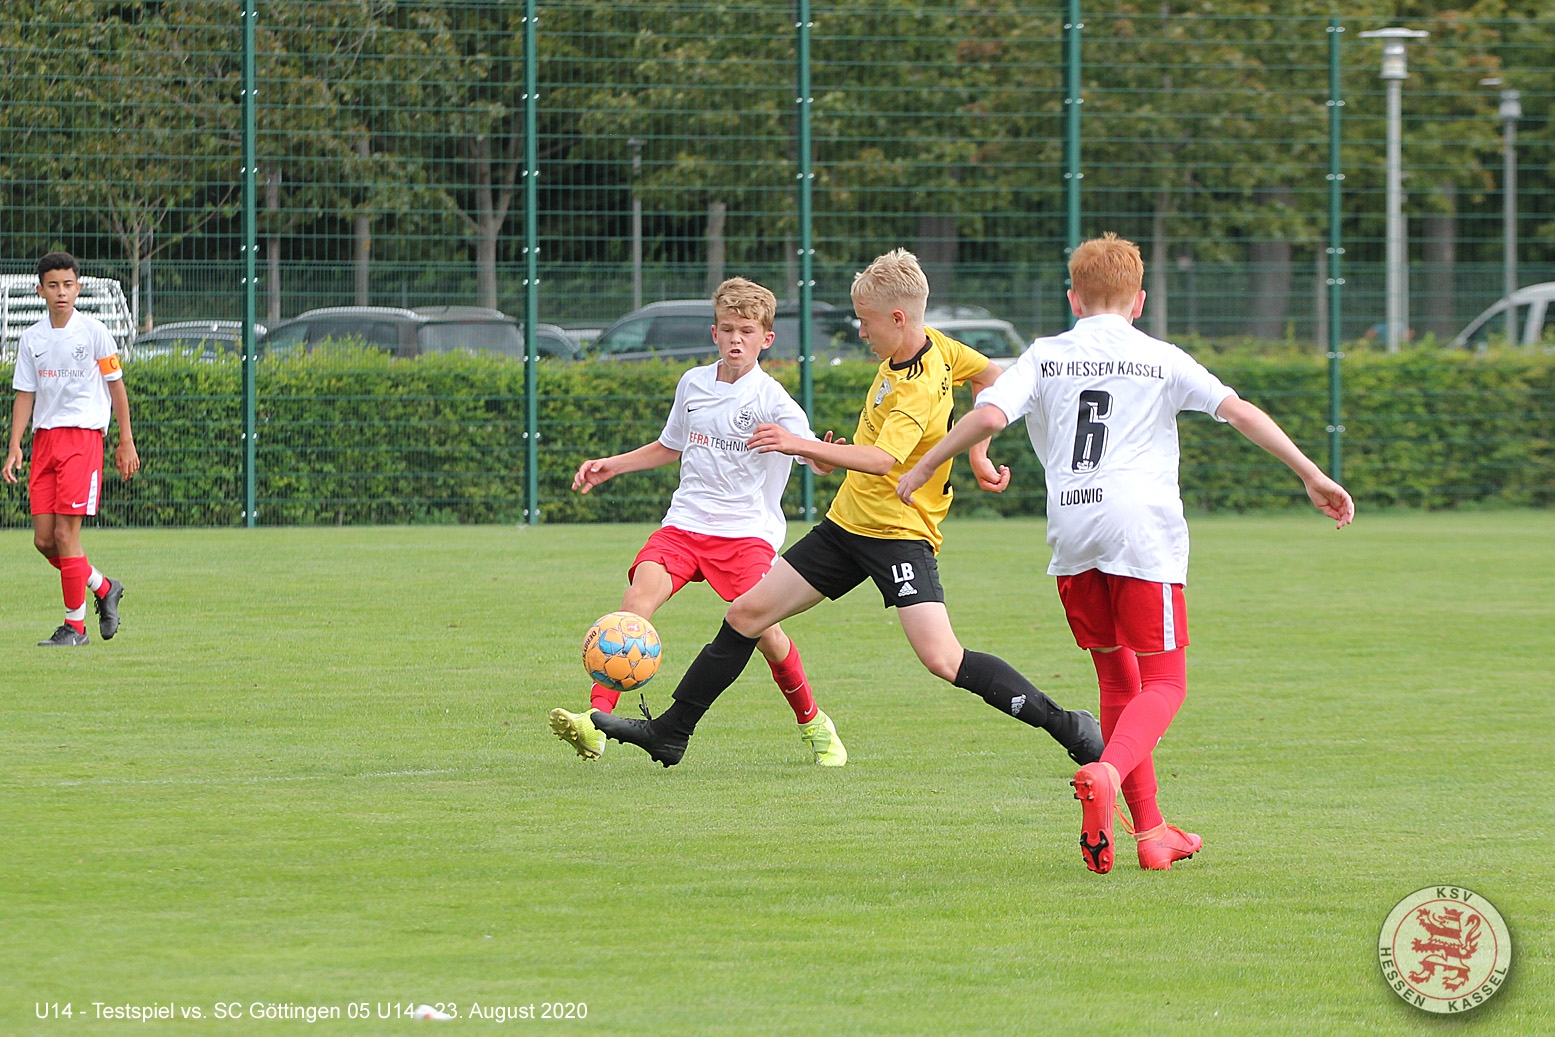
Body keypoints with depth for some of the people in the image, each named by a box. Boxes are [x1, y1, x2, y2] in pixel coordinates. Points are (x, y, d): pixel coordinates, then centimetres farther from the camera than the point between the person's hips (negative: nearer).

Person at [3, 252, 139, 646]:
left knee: (65, 532, -12)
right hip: (44, 438, 5)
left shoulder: (93, 332, -2)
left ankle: (75, 625, -3)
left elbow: (116, 387, 3)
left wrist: (126, 443, 1)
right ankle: (103, 587, 24)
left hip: (83, 436, -5)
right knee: (43, 538, 0)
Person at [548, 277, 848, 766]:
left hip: (748, 530, -4)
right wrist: (610, 465, 23)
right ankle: (596, 721, -31)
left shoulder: (771, 399, -6)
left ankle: (814, 724, 12)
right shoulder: (694, 384, 11)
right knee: (641, 592, -22)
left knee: (762, 628, -18)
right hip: (686, 522, 4)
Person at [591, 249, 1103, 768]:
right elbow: (990, 374, 18)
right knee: (746, 613, 7)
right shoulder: (933, 345, 2)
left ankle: (1067, 727, -12)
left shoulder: (918, 391, -24)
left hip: (899, 533, -9)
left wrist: (805, 446, -46)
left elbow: (882, 459, -39)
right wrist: (977, 452, 19)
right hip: (849, 522, 9)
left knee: (943, 659, -23)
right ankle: (670, 731, 16)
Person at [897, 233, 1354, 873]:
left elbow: (990, 415, -2)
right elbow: (1240, 412, 2)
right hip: (1142, 531, -3)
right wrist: (1312, 477, 5)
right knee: (1164, 686, 0)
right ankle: (1106, 774, -31)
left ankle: (1150, 831, 15)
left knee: (1117, 678, 16)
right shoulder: (1162, 361, 9)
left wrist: (924, 469, 9)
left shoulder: (1045, 357, 12)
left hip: (1070, 533, 3)